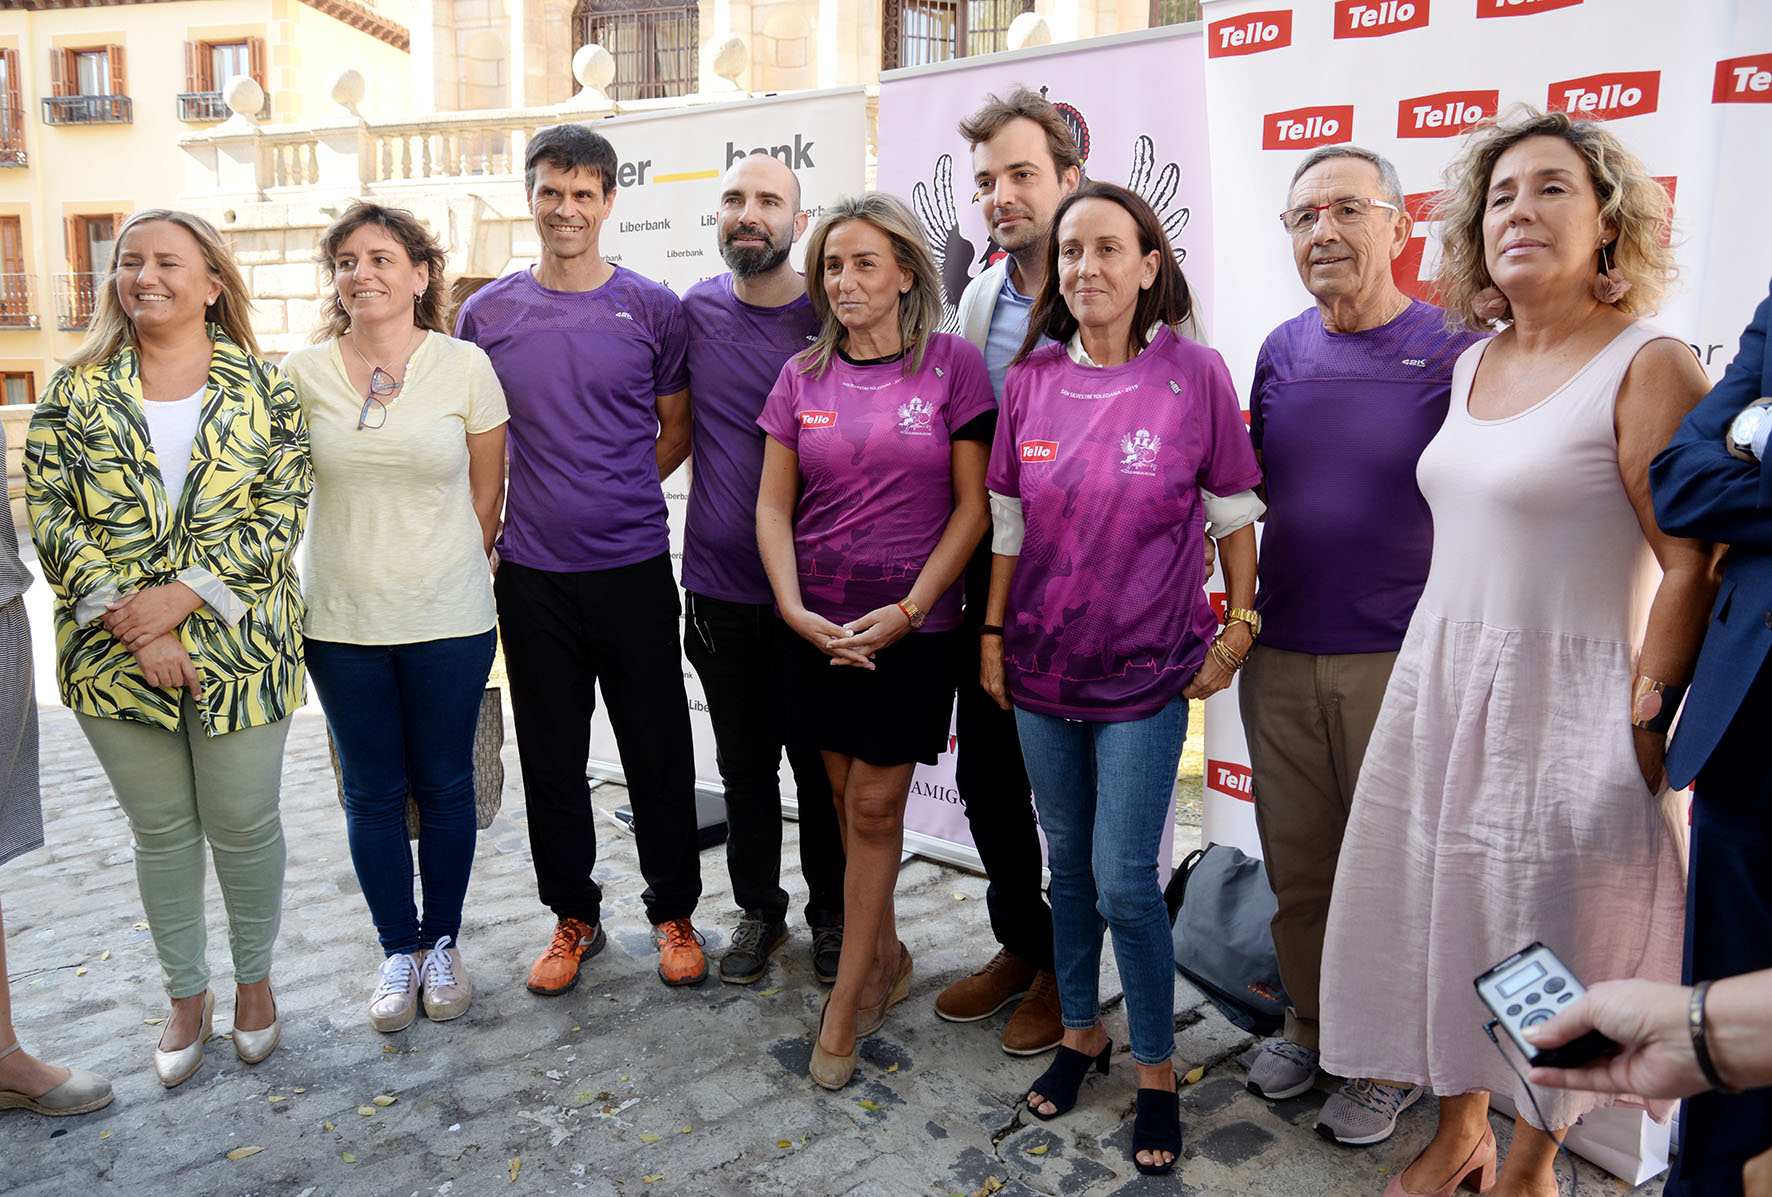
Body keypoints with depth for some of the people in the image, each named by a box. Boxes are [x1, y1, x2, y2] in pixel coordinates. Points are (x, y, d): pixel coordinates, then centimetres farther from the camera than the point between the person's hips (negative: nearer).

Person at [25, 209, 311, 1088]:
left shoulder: (264, 389, 0)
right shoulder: (77, 389, 4)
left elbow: (280, 515, -6)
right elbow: (50, 515, -2)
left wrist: (180, 595, -17)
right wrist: (132, 625, -13)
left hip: (238, 650, -2)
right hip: (114, 654, 2)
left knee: (244, 824, 9)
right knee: (159, 827, 14)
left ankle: (253, 977, 32)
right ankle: (186, 993, 33)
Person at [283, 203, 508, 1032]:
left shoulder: (464, 366, -3)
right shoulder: (303, 371, 1)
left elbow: (487, 494, 3)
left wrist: (448, 577, 4)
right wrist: (360, 571, 6)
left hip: (448, 620, -1)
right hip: (341, 622, 2)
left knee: (445, 786, 9)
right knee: (371, 793, 10)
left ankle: (443, 943, 28)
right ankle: (398, 949, 28)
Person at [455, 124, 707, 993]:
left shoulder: (652, 310, 0)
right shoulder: (487, 314, 4)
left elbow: (678, 428, 7)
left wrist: (617, 497, 0)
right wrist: (491, 528, 6)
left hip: (634, 568, -1)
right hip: (532, 573, 2)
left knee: (659, 754, 7)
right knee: (551, 756, 11)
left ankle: (673, 911, 26)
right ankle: (574, 917, 29)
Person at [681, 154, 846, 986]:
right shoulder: (692, 312, 3)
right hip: (719, 583, 2)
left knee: (821, 763, 10)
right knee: (744, 762, 14)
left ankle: (831, 912, 30)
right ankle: (758, 909, 33)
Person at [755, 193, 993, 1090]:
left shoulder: (951, 365, -4)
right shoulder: (803, 378, 6)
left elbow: (972, 504, -5)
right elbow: (774, 507, 6)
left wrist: (908, 609, -13)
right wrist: (795, 609, -8)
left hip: (911, 621, -3)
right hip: (818, 621, 4)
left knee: (874, 805, 0)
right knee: (845, 796, 12)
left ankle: (845, 1003, 14)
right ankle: (885, 956, 32)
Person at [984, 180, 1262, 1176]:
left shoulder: (1194, 374, -7)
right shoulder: (1033, 379, 1)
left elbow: (1236, 514, 0)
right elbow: (1008, 522, 7)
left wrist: (1238, 631, -1)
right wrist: (992, 632, 7)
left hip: (1146, 674, -3)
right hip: (1043, 665, 4)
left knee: (1125, 881, -2)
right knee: (1068, 862, 16)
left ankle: (1158, 1072, 21)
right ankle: (1082, 1031, 37)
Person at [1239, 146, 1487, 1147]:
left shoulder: (1454, 352, -7)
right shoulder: (1281, 351, 7)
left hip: (1400, 661, -4)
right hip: (1281, 655, 4)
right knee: (1296, 864, 15)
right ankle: (1311, 1021, 37)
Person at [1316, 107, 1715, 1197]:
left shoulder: (1650, 368, -11)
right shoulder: (1474, 366, 10)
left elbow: (1692, 567, -14)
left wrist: (1645, 720, -15)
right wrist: (1440, 661, 15)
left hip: (1564, 706, -6)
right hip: (1438, 685, 7)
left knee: (1543, 955, 7)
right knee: (1442, 915, 14)